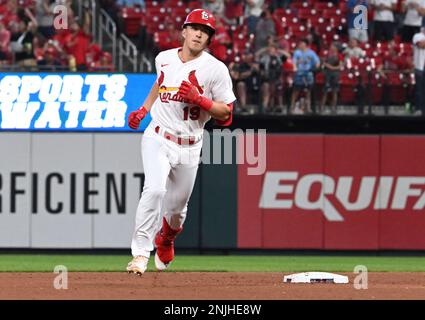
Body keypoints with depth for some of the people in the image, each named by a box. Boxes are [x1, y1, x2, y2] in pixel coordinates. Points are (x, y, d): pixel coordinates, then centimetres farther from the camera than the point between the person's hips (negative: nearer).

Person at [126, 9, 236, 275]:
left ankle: (165, 241, 47)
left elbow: (226, 114, -7)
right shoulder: (164, 59, 3)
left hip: (189, 148, 0)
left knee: (176, 208, 13)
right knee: (155, 189, -26)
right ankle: (141, 253, -23)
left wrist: (199, 98, -21)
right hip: (158, 139, 0)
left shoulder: (216, 69, -7)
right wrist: (143, 110, 20)